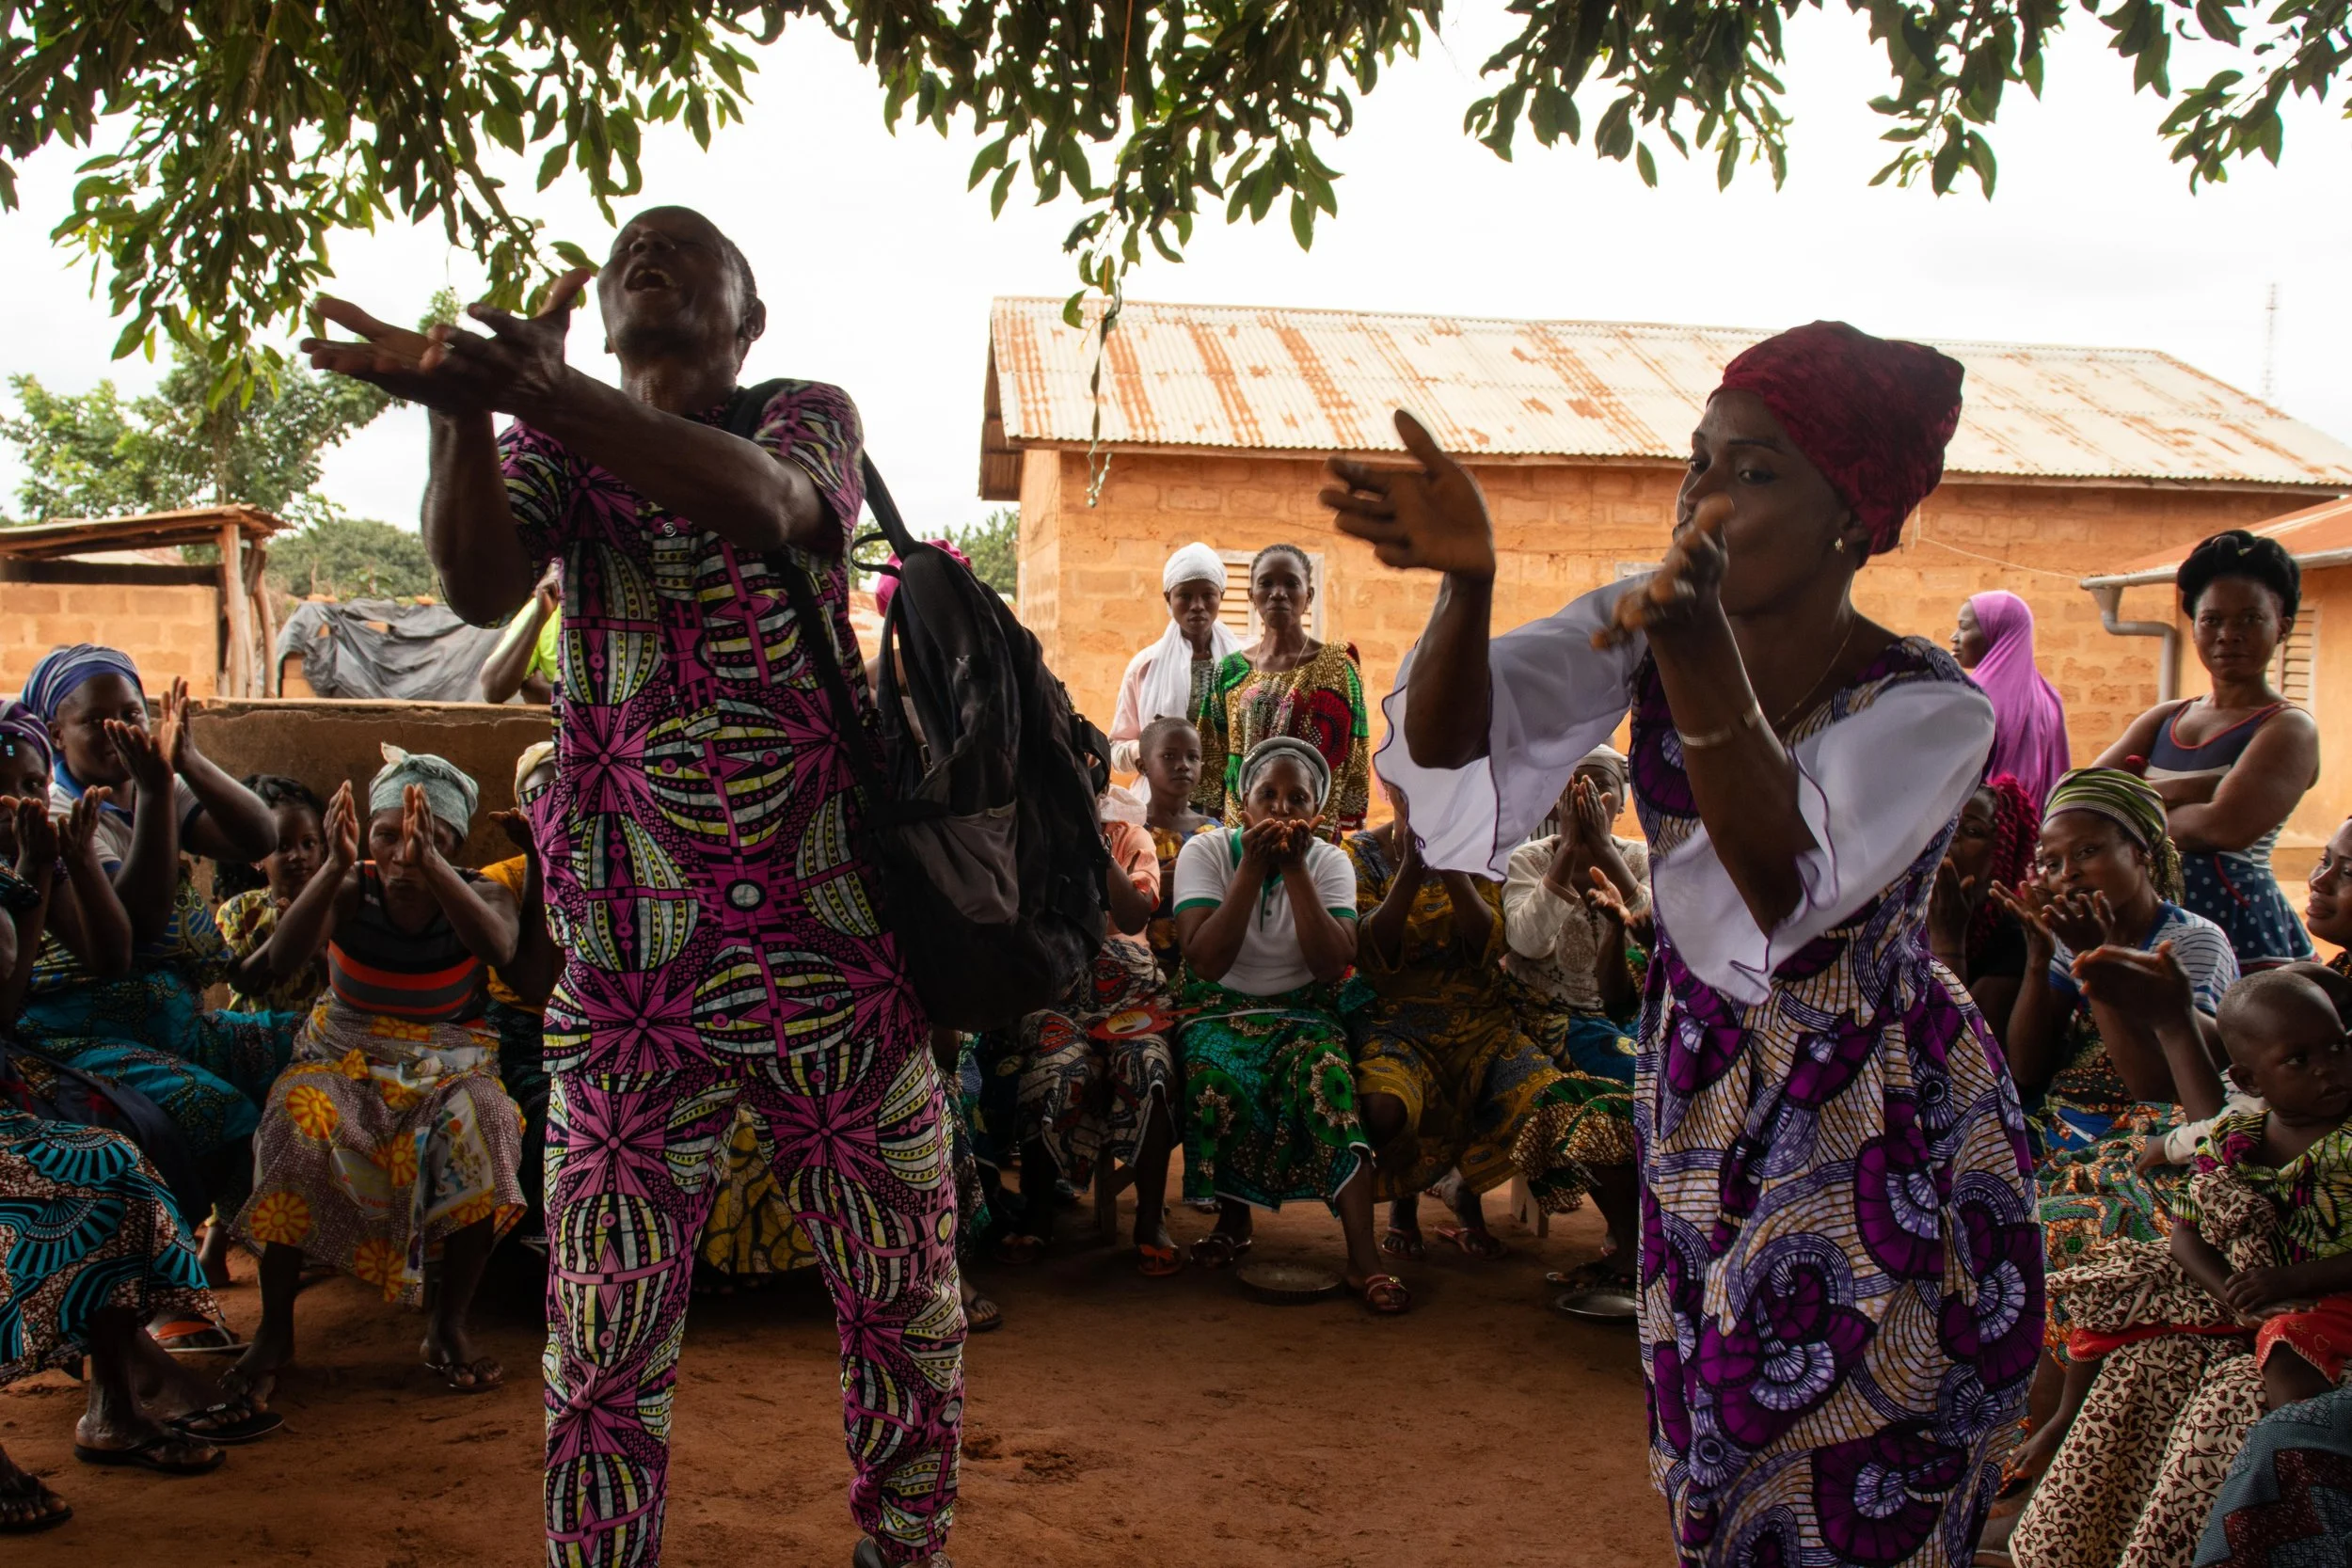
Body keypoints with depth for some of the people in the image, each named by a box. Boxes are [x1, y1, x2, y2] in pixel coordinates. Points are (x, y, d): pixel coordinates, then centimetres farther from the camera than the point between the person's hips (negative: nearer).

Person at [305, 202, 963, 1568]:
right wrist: (462, 411, -29)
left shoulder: (812, 416, 6)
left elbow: (759, 501, -19)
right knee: (608, 1340, 1)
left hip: (841, 953, 0)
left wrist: (542, 392, -34)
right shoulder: (554, 444, 11)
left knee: (907, 1302, 9)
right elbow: (480, 586, -11)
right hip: (631, 969, 1)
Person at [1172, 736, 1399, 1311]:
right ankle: (1233, 1220, -5)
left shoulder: (1329, 862, -1)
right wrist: (1253, 868, -23)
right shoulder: (1205, 852, -6)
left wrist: (1295, 869, -21)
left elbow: (1332, 965, -17)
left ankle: (1364, 1257, -34)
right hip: (1218, 1010, -1)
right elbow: (1207, 963, -20)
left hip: (1301, 1013, 1)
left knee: (1327, 1075, -32)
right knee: (1220, 1081, -34)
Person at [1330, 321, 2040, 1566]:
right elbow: (1452, 747, -21)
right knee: (1708, 1458, 18)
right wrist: (1465, 582, -41)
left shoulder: (1930, 709, -22)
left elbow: (1783, 893, -39)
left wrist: (1701, 658, -52)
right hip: (1695, 1090, 5)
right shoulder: (1645, 622, -9)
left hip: (1873, 1135, -4)